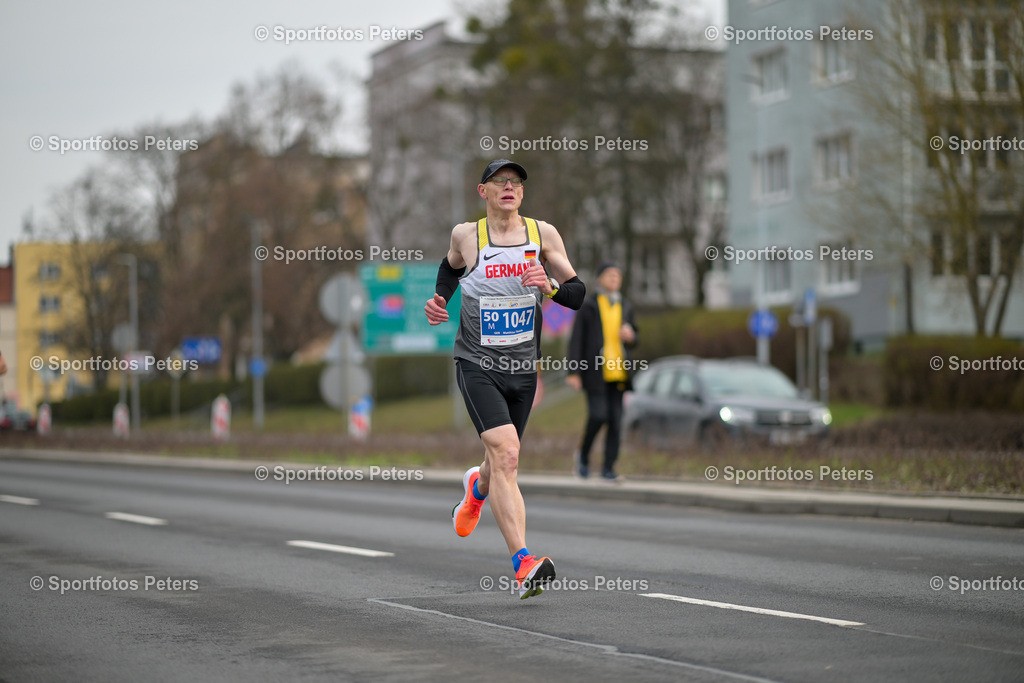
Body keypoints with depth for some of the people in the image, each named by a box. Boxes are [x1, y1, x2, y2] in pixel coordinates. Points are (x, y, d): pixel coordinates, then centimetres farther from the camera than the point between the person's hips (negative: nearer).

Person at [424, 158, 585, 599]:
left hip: (523, 369, 3)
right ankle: (523, 563, -30)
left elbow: (578, 295, 0)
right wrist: (439, 300, 4)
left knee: (501, 463, 18)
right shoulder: (465, 235, -3)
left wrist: (550, 286, -20)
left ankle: (477, 489, 58)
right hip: (477, 365, -3)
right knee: (506, 454, -23)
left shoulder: (543, 234, -1)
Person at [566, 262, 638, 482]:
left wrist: (630, 337, -1)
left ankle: (609, 467, 4)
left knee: (616, 420, -1)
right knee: (598, 415, -15)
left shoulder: (625, 307, 16)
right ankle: (583, 454, 10)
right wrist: (574, 372, -8)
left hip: (618, 371, 4)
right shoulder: (588, 305, 2)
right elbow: (576, 340, -1)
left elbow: (634, 340, 25)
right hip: (595, 370, -4)